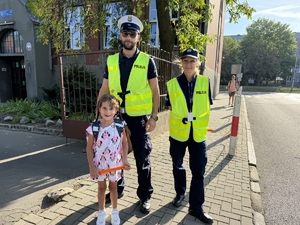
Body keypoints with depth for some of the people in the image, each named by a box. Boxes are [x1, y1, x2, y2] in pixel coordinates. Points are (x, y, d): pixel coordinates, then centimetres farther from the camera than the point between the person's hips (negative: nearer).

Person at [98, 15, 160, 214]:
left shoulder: (147, 61, -4)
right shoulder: (111, 61, 5)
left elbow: (155, 91, -3)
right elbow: (104, 90, 7)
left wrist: (154, 116, -9)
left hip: (139, 117, -3)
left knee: (142, 159, 8)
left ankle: (145, 196, 28)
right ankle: (117, 188, 40)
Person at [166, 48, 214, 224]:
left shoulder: (205, 82, -3)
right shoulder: (172, 83, -4)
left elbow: (208, 105, 6)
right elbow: (170, 106, 6)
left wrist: (202, 123, 2)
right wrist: (180, 118, -4)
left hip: (199, 134, 0)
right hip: (178, 132, 0)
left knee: (199, 172, 5)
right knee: (178, 165, 17)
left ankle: (196, 207, 23)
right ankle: (180, 193, 42)